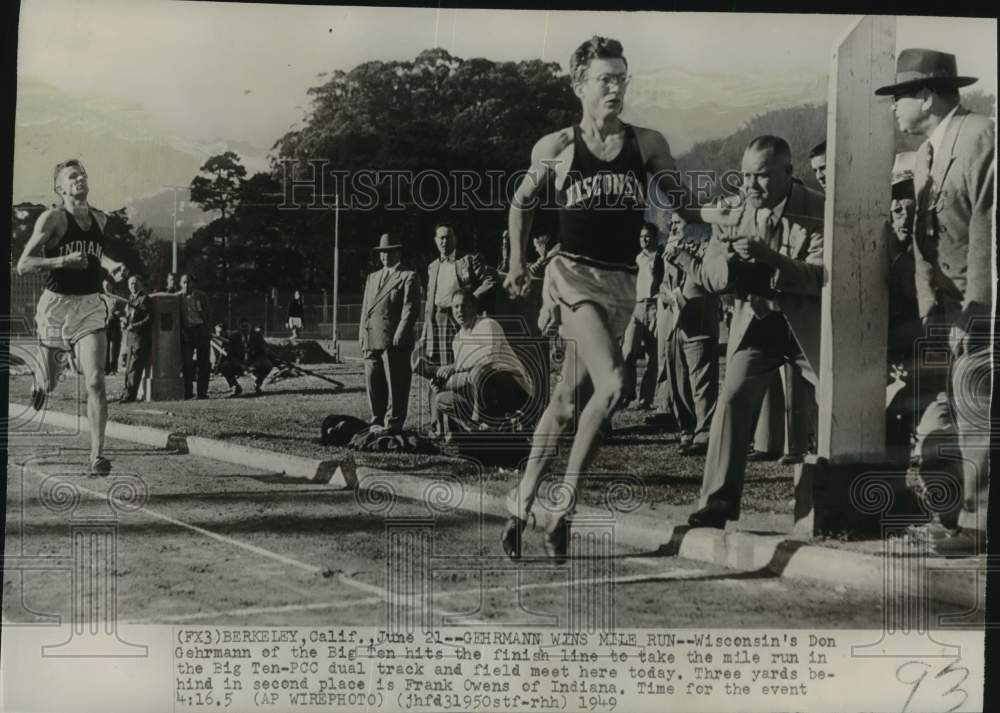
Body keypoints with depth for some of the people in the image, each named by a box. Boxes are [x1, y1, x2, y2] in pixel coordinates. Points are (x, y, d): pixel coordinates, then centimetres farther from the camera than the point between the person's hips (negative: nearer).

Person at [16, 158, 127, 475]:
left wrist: (109, 265, 11)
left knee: (95, 382, -13)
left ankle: (97, 454, -13)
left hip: (90, 306, 3)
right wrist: (64, 261, -24)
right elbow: (23, 265, -12)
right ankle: (40, 381, 49)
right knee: (49, 383, 10)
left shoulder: (100, 219, 9)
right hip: (55, 306, -2)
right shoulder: (52, 218, -7)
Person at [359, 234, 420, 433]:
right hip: (371, 340, 6)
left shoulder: (408, 277, 4)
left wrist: (399, 336, -14)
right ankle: (378, 422, 14)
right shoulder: (372, 277, 24)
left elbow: (410, 308, -5)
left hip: (394, 340, -6)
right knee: (373, 382, 5)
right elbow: (365, 309, 22)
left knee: (395, 384, -4)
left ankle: (393, 423, 1)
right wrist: (362, 337, 10)